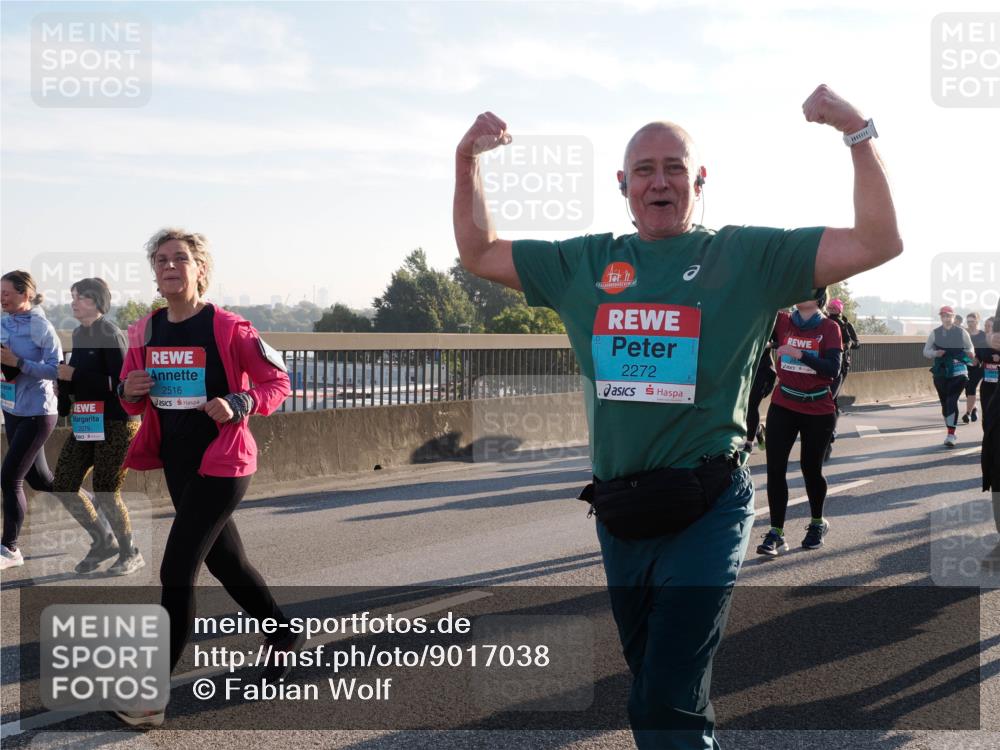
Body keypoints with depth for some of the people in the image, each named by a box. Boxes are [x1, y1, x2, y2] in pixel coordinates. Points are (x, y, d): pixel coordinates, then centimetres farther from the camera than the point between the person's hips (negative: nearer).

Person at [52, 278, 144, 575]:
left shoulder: (110, 334, -14)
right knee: (63, 487, 6)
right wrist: (63, 382, -4)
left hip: (116, 424, -8)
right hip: (86, 423, 8)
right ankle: (103, 541, 26)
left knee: (105, 493, -2)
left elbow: (120, 385, -22)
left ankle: (130, 554, 19)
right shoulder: (78, 333, 10)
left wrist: (73, 376, -22)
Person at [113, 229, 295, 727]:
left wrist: (239, 405, -23)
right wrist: (129, 391, -7)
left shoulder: (228, 328, -12)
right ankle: (284, 635, 41)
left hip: (222, 465, -7)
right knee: (226, 561, 18)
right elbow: (134, 403, 16)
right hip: (177, 464, 7)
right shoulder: (144, 332, 5)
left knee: (177, 572, -9)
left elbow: (277, 381, -6)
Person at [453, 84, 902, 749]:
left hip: (706, 511, -5)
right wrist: (469, 159, 7)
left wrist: (859, 133, -12)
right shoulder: (587, 264, 10)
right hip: (619, 514, 5)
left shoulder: (747, 257, 0)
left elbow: (880, 243, -5)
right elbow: (479, 253, 18)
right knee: (655, 691, 19)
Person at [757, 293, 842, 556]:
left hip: (818, 410, -2)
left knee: (811, 467, 9)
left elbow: (833, 369, -16)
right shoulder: (783, 322, 2)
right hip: (783, 406, 2)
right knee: (775, 467, -7)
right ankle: (776, 532, -2)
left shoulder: (829, 328, -6)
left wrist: (800, 354, -28)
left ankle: (817, 523, 33)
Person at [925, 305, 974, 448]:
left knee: (952, 401, -15)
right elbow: (926, 351, 8)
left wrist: (970, 355, -12)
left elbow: (970, 350, 10)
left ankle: (951, 435, -17)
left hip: (958, 373, -3)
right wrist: (935, 353, -12)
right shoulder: (935, 333, 4)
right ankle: (951, 434, 22)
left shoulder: (962, 332, 1)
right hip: (940, 373, 3)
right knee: (944, 403, 8)